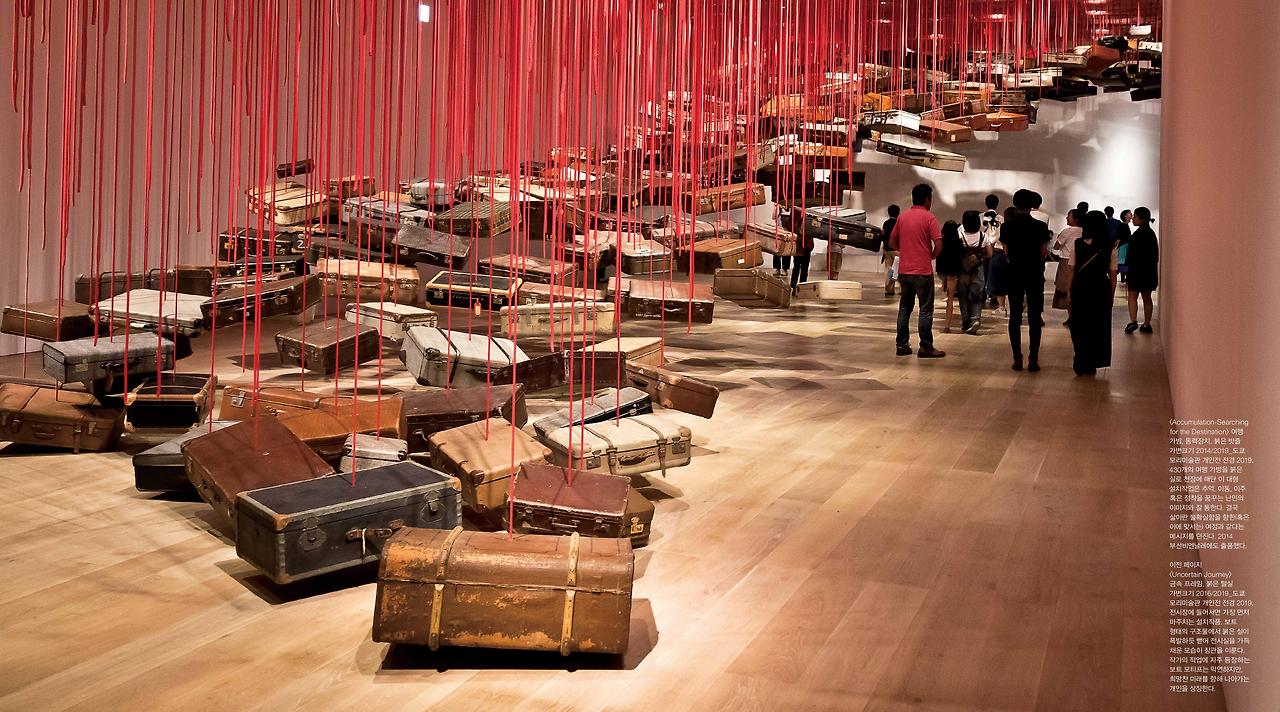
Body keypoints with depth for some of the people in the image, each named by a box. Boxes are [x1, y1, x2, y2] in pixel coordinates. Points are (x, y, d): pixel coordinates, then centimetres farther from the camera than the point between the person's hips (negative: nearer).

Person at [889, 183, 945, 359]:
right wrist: (932, 256, 3)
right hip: (922, 271, -5)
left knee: (904, 307, 13)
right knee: (926, 309, 1)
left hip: (904, 270, 6)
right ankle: (926, 347, 2)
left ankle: (902, 344, 12)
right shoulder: (928, 217, -9)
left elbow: (892, 242, 12)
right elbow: (938, 244, -15)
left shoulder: (903, 217, 8)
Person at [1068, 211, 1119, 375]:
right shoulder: (1110, 248, -5)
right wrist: (1111, 295, 7)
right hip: (1101, 290, 0)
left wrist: (1069, 291, 5)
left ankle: (1081, 365, 14)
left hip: (1080, 289, 0)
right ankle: (1091, 365, 16)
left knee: (1079, 326, 12)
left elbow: (1072, 270, -4)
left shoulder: (1077, 245, -6)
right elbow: (1113, 274, -2)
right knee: (1098, 326, 12)